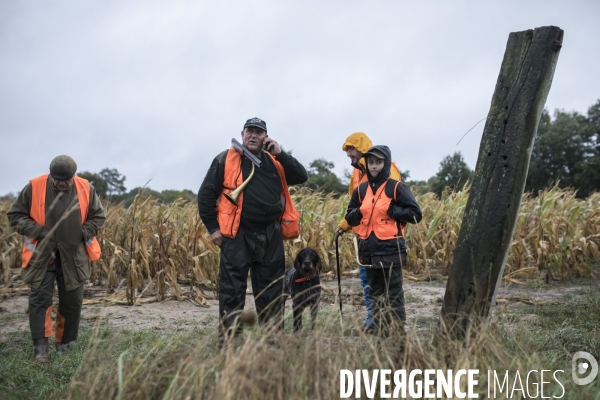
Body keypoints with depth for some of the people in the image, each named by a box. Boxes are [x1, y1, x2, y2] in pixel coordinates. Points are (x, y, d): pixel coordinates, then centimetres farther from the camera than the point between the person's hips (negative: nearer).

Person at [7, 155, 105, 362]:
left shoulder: (86, 189, -5)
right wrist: (39, 232, -15)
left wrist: (82, 233, -10)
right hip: (42, 255, -2)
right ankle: (40, 346, 2)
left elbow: (98, 217, 7)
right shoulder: (34, 187, -10)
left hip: (73, 256, 2)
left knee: (72, 301, 8)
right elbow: (15, 215, -3)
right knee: (40, 298, -5)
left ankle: (63, 342, 24)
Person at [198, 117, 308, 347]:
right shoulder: (225, 160, 1)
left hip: (270, 235, 4)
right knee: (232, 291, -2)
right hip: (237, 235, -4)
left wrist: (280, 154, -4)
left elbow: (301, 177, 5)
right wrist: (213, 227, -5)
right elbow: (206, 194, 1)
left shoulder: (274, 161, 14)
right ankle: (228, 342, 6)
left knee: (271, 291, 11)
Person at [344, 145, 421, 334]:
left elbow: (415, 214, -9)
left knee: (394, 294, 0)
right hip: (369, 251, 6)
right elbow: (350, 218, 16)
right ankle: (380, 331, 22)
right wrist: (359, 212, -5)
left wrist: (390, 210, -15)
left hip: (391, 250, -5)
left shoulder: (396, 187, -5)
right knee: (376, 294, 13)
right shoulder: (361, 190, 10)